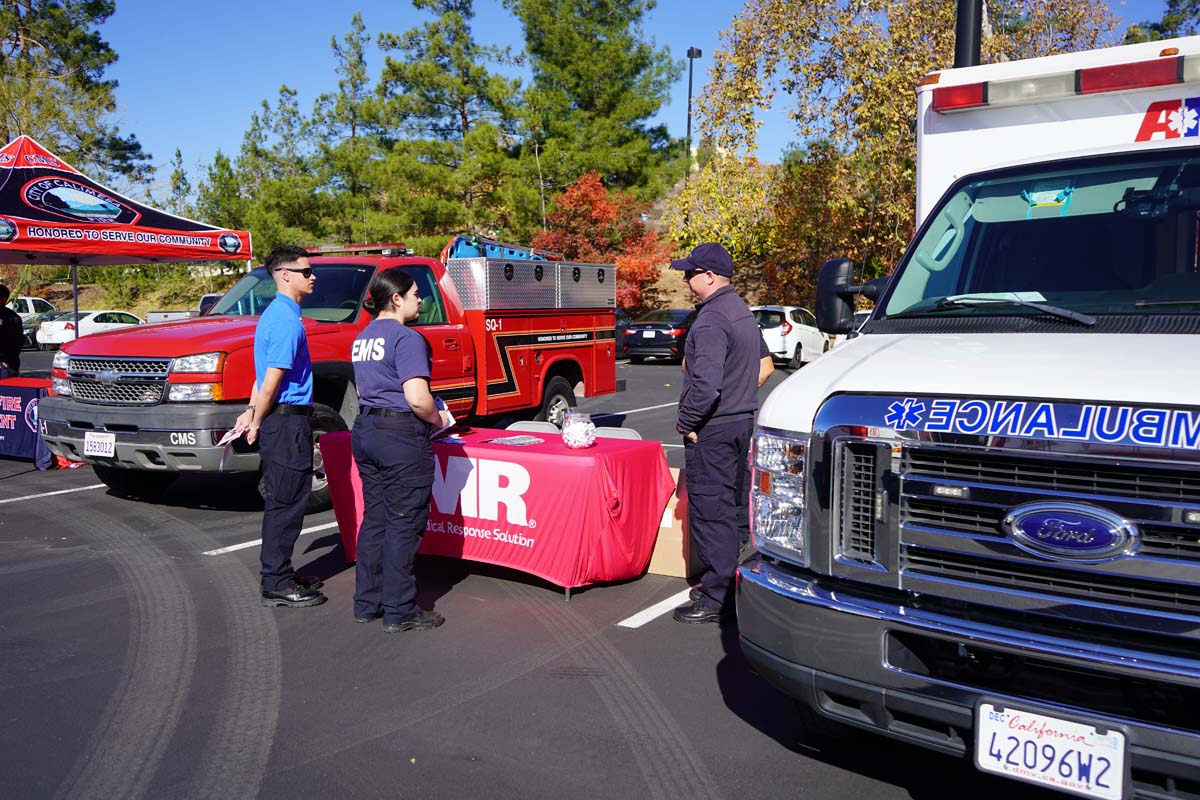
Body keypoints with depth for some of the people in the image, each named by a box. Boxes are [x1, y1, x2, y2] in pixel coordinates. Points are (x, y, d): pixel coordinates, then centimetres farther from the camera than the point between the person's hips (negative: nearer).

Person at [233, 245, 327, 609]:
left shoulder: (275, 314, 16)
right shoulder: (287, 320, -17)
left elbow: (265, 376, 19)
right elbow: (271, 382, -19)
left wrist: (252, 413, 16)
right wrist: (256, 421, -8)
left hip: (282, 419, 10)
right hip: (288, 420, -10)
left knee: (283, 501, 16)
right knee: (286, 502, -3)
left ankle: (281, 574, 26)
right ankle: (277, 585, 5)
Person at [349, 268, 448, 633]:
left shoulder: (362, 338, 13)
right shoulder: (406, 338, -14)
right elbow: (417, 398, -23)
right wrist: (438, 419, -3)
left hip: (365, 431, 9)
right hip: (401, 438, -9)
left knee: (374, 519, 16)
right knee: (403, 524, 0)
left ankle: (367, 603, 24)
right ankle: (399, 611, 7)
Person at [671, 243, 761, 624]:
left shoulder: (711, 320, -20)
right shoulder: (742, 311, 13)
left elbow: (705, 383, -28)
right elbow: (762, 361, 23)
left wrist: (686, 422, -16)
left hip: (713, 428, -11)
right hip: (743, 420, 11)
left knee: (709, 512, -5)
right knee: (736, 506, 18)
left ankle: (716, 599, 1)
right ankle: (736, 584, 29)